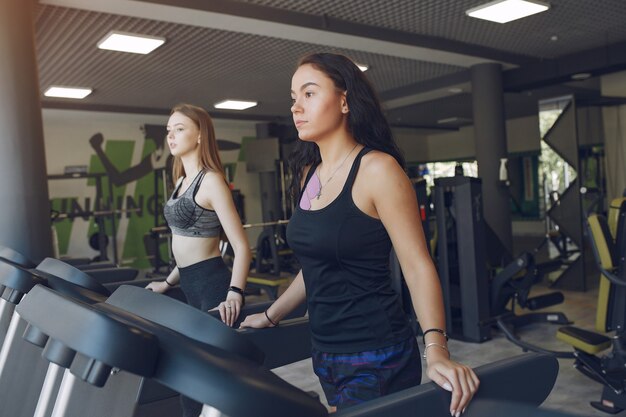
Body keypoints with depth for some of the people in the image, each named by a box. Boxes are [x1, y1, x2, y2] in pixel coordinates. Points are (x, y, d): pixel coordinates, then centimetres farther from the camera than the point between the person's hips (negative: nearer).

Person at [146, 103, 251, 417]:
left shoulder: (210, 180, -14)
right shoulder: (182, 181, 13)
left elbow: (241, 246, -19)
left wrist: (234, 295, -30)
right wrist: (168, 282, 22)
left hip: (212, 284, -9)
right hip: (190, 286, 9)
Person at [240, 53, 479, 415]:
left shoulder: (376, 169, -14)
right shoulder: (309, 173, 7)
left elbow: (417, 265, -17)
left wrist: (436, 349, -29)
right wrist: (271, 316, 23)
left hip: (376, 356, -7)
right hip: (327, 351, 7)